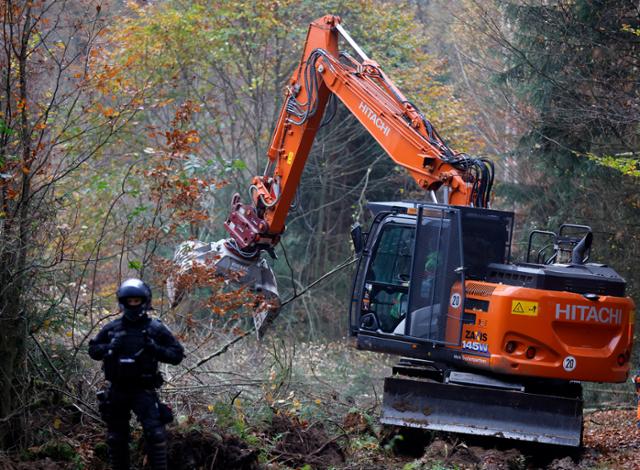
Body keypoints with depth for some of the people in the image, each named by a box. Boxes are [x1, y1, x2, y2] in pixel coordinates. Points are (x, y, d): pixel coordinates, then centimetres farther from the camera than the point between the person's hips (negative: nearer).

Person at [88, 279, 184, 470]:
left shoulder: (156, 328, -1)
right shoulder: (112, 328, 5)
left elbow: (177, 354, 0)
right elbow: (93, 350, 11)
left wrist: (156, 349, -18)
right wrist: (109, 348, -9)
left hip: (144, 390, -3)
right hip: (117, 390, 3)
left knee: (155, 432, -16)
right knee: (116, 436, 11)